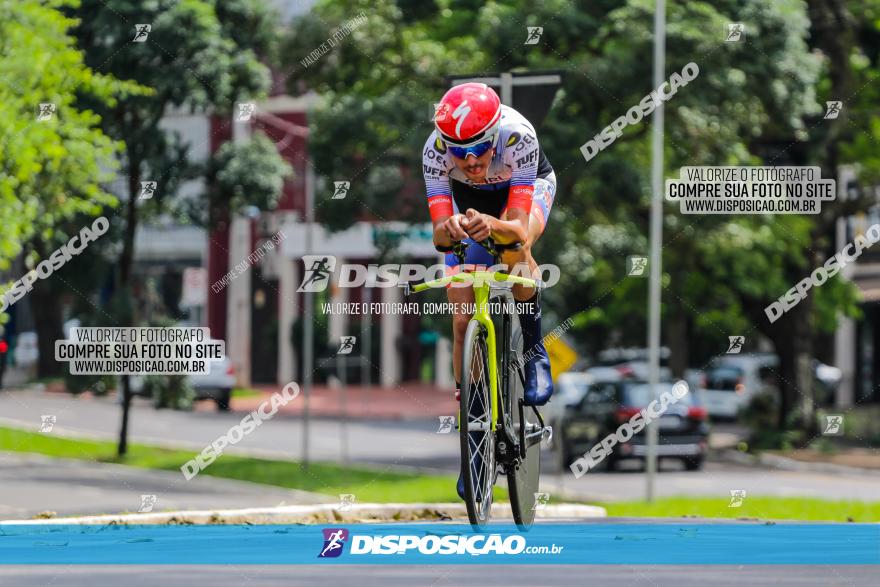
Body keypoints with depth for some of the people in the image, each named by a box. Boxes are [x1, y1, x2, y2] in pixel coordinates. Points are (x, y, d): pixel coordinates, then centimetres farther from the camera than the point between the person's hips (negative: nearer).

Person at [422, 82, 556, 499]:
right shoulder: (436, 149, -35)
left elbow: (519, 227, -44)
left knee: (514, 247, -38)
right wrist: (449, 229, -62)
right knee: (463, 321, -6)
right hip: (469, 199, 2)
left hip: (530, 187, -2)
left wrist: (493, 226, -66)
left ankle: (534, 351, -13)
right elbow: (439, 234, -38)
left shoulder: (516, 136, -40)